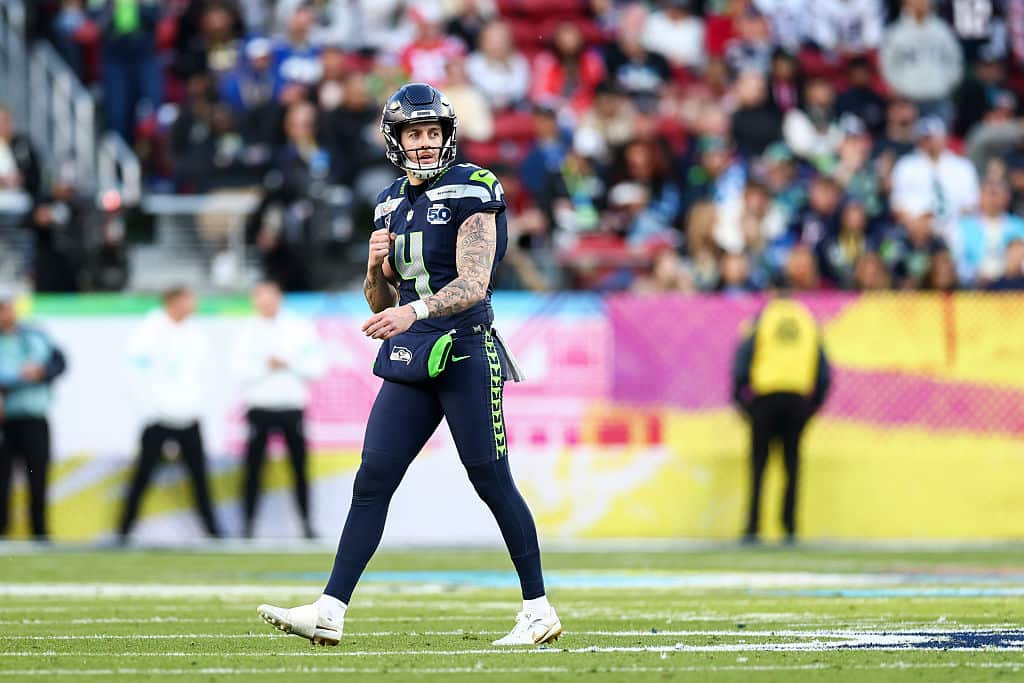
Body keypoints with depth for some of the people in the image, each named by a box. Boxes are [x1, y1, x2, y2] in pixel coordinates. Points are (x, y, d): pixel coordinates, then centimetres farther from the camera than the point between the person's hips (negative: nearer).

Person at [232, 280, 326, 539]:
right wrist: (266, 367, -18)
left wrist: (288, 364, -13)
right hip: (259, 408, 0)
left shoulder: (300, 327, 3)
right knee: (253, 469, -1)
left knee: (300, 468, 3)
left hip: (292, 407, 0)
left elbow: (317, 365, -2)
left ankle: (307, 525, 9)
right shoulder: (249, 331, 3)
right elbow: (240, 369, -6)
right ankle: (248, 525, 4)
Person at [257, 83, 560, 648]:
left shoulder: (470, 193, -6)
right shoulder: (391, 204, 15)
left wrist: (413, 311, -31)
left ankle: (538, 611, 8)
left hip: (465, 351, -6)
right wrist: (377, 267, -2)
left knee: (492, 482, -2)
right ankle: (330, 612, -3)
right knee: (371, 482, -1)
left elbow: (473, 285, -17)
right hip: (408, 362, 6)